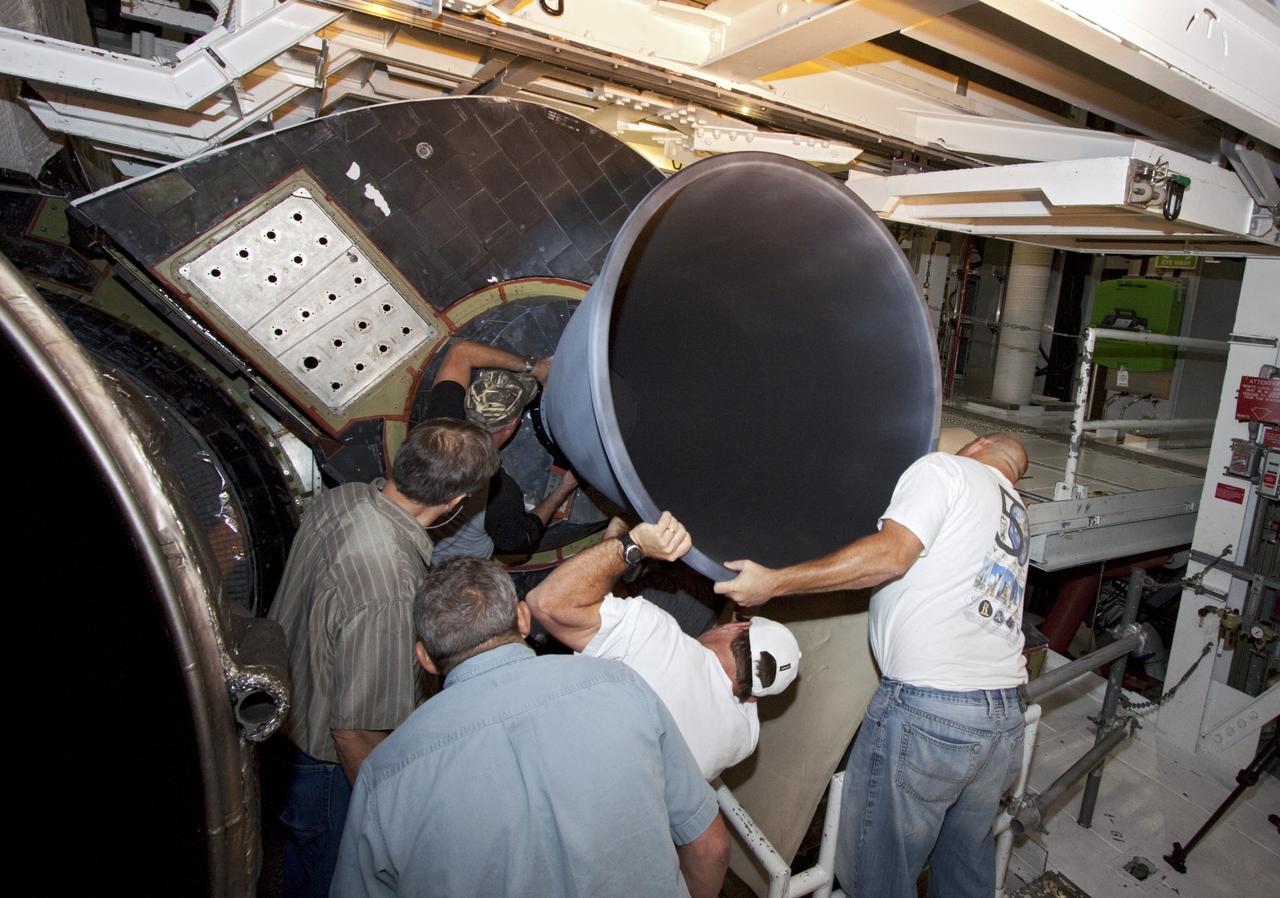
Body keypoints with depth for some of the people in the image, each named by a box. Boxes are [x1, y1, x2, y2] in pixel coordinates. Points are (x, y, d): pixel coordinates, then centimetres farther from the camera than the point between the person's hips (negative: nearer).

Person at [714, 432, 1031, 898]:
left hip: (927, 708, -8)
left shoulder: (944, 468, 0)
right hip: (1006, 717, 8)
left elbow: (890, 554, -15)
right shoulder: (1016, 514, 23)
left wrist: (774, 582, -14)